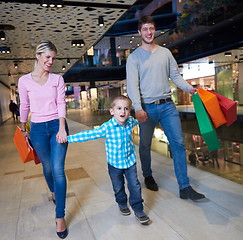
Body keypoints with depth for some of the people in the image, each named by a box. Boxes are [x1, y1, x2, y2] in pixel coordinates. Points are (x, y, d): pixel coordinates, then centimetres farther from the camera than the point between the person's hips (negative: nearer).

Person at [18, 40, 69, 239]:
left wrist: (61, 129, -18)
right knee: (47, 167, 16)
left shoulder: (58, 79, 1)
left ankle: (60, 216, 3)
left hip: (57, 126, -1)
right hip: (37, 129, 1)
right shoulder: (24, 81, 0)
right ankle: (53, 192, 49)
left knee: (58, 170, -7)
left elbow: (61, 104, -7)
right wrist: (23, 130, 14)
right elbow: (24, 107, 8)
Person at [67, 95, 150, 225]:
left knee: (135, 186, 5)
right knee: (118, 187, 16)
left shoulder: (131, 121, -9)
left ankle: (138, 209, 24)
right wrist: (69, 138, -26)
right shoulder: (107, 127, -22)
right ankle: (122, 203, 45)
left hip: (130, 161, 2)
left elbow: (139, 120, 17)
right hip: (114, 164, -2)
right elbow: (88, 134, -23)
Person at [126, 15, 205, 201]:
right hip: (147, 108, -2)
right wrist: (137, 108, -22)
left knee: (178, 143, -2)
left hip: (167, 105, 3)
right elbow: (132, 84, -9)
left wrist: (189, 88, -4)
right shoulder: (134, 57, 1)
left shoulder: (165, 53, 13)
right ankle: (148, 176, 34)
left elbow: (175, 75, 13)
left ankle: (185, 187, 6)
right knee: (145, 145, 10)